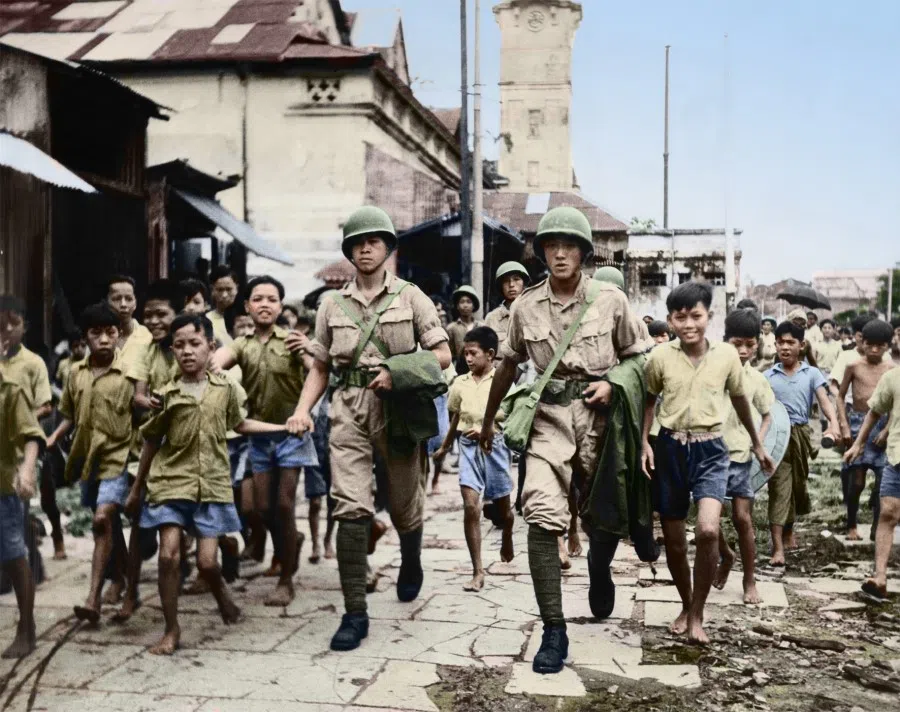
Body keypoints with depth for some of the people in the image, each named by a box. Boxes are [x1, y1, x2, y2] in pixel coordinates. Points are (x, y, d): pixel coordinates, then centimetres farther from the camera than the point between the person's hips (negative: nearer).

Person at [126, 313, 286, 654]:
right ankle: (171, 630, 7)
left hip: (212, 485, 0)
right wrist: (136, 489, 14)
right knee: (169, 555, -9)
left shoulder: (226, 388, 1)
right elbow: (151, 443, 9)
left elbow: (239, 424, 19)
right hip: (170, 483, 0)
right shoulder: (167, 394, -1)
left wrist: (284, 427, 16)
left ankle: (223, 596, 32)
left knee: (206, 560, -3)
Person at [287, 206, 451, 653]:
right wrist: (302, 410, -1)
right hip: (350, 412, 1)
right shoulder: (333, 305, 12)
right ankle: (355, 613, -4)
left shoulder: (410, 297, 5)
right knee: (351, 510, -10)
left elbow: (442, 355, 2)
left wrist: (396, 373, -13)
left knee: (404, 506, 12)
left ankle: (410, 565, 46)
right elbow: (320, 367, 14)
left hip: (400, 410, -1)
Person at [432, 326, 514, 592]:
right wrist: (444, 447, 27)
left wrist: (486, 429, -22)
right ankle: (478, 572, -9)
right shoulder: (460, 383, 6)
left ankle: (507, 540, 49)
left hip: (495, 444, -2)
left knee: (502, 506, 14)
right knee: (471, 506, -12)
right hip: (468, 447, 2)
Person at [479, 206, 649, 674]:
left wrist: (613, 384, -11)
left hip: (598, 413, 0)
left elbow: (639, 354, 7)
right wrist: (488, 419, 23)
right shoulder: (526, 306, 3)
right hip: (548, 416, 0)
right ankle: (553, 630, -8)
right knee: (541, 517, -15)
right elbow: (509, 365, 15)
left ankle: (598, 565, 51)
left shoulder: (610, 300, -2)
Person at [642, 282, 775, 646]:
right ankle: (686, 605, 34)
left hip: (710, 450, -1)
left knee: (707, 530, -21)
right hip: (670, 448, 1)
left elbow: (739, 398, 13)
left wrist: (757, 444, 23)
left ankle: (697, 614, -3)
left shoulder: (726, 354, -3)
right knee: (673, 539, 9)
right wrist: (644, 443, -1)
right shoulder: (660, 356, -5)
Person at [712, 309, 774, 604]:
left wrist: (759, 442, -2)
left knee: (742, 517, 0)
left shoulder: (756, 379, 1)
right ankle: (726, 556, 32)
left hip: (739, 455, 1)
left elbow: (767, 415, 14)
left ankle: (750, 579, 15)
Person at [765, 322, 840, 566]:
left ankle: (789, 530, 40)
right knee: (779, 489, -8)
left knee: (798, 485, 15)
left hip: (801, 435, 2)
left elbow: (824, 399, -9)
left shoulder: (812, 373, 3)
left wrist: (833, 423, -28)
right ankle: (778, 547, -11)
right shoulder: (768, 376, 4)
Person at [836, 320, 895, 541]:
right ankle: (851, 526, 18)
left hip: (882, 424, 1)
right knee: (856, 481, 2)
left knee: (884, 480, -3)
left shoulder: (892, 369, 2)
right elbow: (840, 396, 4)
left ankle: (877, 527, 9)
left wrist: (887, 430, -7)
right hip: (858, 423, -1)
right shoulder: (854, 366, -1)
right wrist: (844, 426, -4)